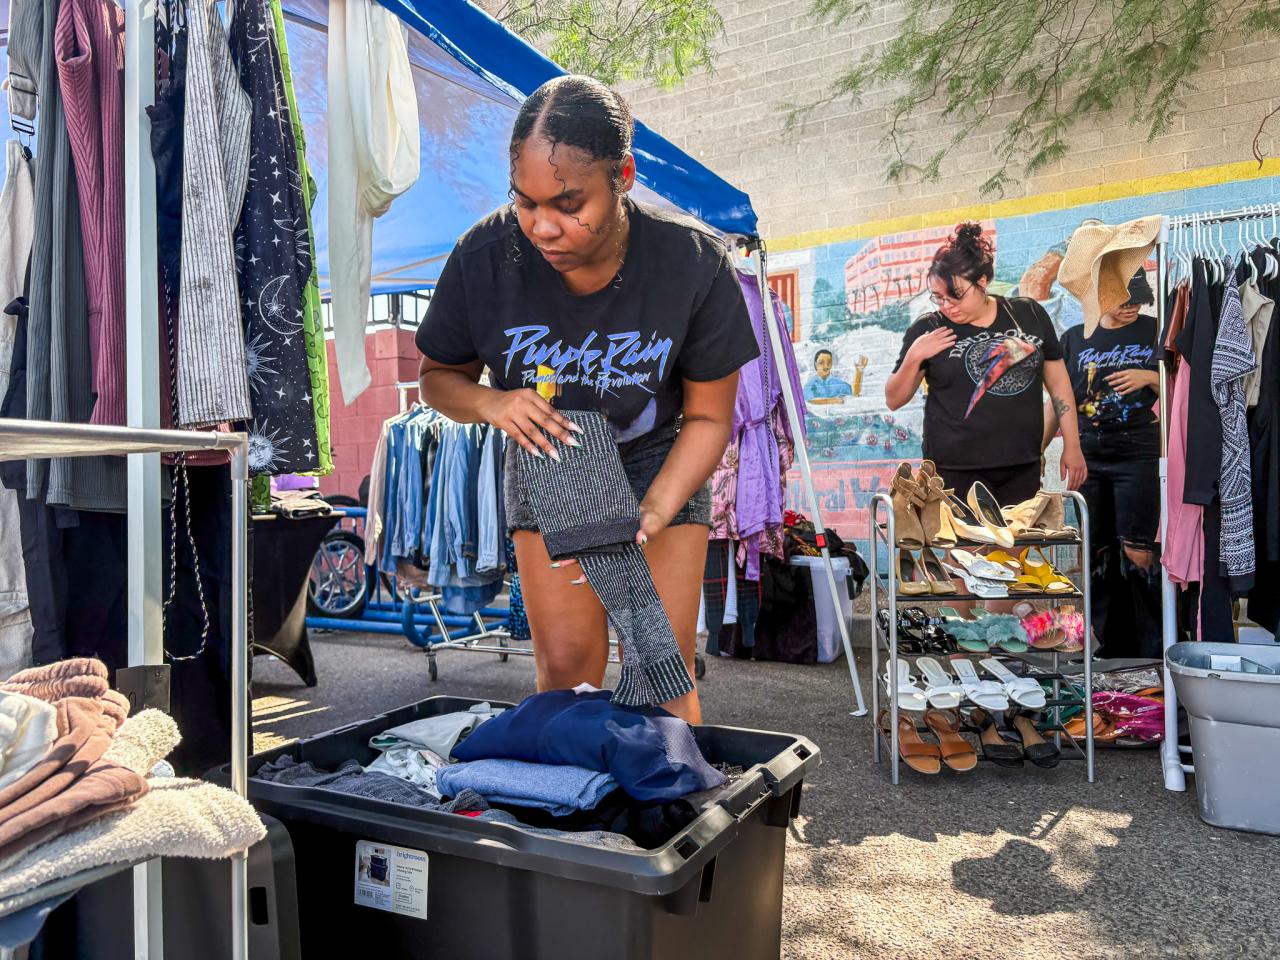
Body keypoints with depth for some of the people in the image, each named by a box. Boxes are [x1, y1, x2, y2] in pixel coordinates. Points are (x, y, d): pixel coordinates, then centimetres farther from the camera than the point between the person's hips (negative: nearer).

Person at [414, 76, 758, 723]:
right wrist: (491, 403, -27)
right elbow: (438, 376, -3)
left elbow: (708, 418, -13)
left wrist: (650, 516, -28)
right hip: (547, 461, 1)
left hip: (660, 462, -1)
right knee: (565, 670, -4)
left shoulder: (695, 262, -24)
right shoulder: (485, 256, -21)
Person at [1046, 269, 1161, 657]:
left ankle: (1153, 651, 2)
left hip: (1138, 455, -3)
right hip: (1089, 459, 3)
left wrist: (1149, 377, -11)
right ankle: (1113, 646, 17)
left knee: (1136, 552, -10)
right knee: (1098, 555, 6)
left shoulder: (1155, 331, 5)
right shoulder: (1074, 338, 12)